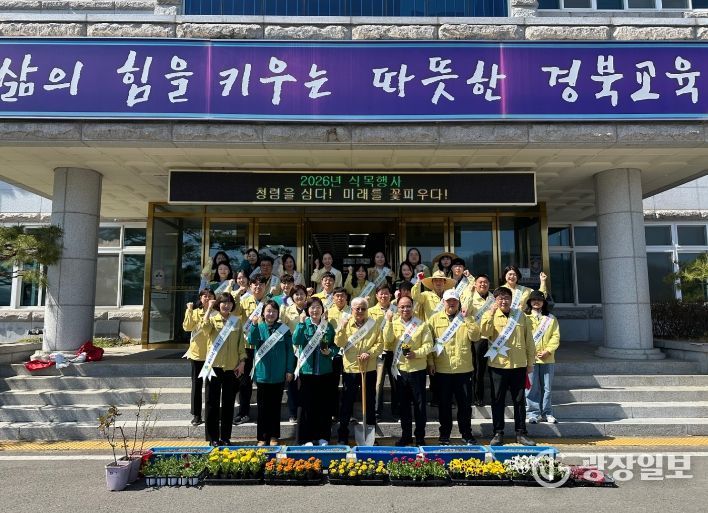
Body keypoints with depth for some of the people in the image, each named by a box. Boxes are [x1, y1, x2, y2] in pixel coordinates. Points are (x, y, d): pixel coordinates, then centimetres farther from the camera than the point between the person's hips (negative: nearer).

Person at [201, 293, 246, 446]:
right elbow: (205, 327, -22)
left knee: (228, 403, 9)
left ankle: (225, 437, 19)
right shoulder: (212, 319, 1)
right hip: (214, 365, -2)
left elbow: (241, 343, 7)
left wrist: (242, 361, -2)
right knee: (212, 402, 4)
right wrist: (209, 308, -16)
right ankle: (213, 437, 15)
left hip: (232, 367, 2)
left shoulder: (237, 321, 8)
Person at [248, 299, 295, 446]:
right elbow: (252, 342, -19)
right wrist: (254, 324, -30)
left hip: (278, 374, 0)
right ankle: (262, 437, 18)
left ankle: (274, 436, 21)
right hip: (262, 373, 0)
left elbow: (289, 351, 1)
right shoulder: (258, 327, 0)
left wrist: (289, 370, -2)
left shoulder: (284, 328, 0)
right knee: (262, 406, 7)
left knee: (275, 406, 9)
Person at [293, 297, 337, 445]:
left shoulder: (328, 326, 6)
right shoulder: (304, 324, -1)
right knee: (306, 405, 2)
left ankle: (323, 436, 22)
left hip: (324, 371, 2)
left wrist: (330, 352, -10)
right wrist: (301, 323, -24)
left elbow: (335, 346, 11)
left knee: (324, 404, 8)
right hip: (306, 370, -2)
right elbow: (296, 342, -18)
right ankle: (306, 438, 14)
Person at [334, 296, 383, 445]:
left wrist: (370, 353, -16)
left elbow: (380, 343, -1)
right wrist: (341, 328, -22)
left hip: (369, 369, 1)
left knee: (370, 403, 12)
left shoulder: (375, 324, 4)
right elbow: (339, 343, -8)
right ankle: (342, 437, 16)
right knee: (347, 404, 5)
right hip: (350, 369, -1)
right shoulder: (346, 323, 2)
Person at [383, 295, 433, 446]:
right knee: (403, 405, 12)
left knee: (419, 405, 5)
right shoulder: (394, 323, 4)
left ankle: (420, 437, 18)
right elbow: (388, 340, -12)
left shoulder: (421, 324, -2)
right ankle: (406, 435, 26)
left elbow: (428, 344, -6)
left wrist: (416, 353, -21)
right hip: (400, 369, 2)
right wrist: (389, 322, -20)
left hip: (417, 369, -2)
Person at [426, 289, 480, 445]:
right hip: (442, 369, 0)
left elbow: (475, 336, -8)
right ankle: (444, 434, 23)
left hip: (464, 368, 1)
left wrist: (467, 319, -16)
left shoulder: (467, 318, 7)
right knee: (444, 403, 10)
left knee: (465, 403, 9)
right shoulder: (435, 319, 3)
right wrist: (430, 362, -7)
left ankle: (466, 434, 23)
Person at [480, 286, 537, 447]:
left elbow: (528, 340, 9)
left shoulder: (520, 316, 7)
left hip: (519, 365, 2)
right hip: (498, 365, -2)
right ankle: (498, 433, 16)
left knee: (519, 400, 9)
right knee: (497, 400, 5)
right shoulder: (490, 316, 1)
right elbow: (485, 333, -18)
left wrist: (530, 362, 8)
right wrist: (490, 312, -24)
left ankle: (521, 433, 21)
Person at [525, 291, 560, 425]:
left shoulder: (551, 318, 12)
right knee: (532, 387, 0)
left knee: (546, 388, 8)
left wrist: (548, 350, -8)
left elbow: (556, 336, 5)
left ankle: (547, 413, 18)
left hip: (547, 358, 2)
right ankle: (533, 414, 9)